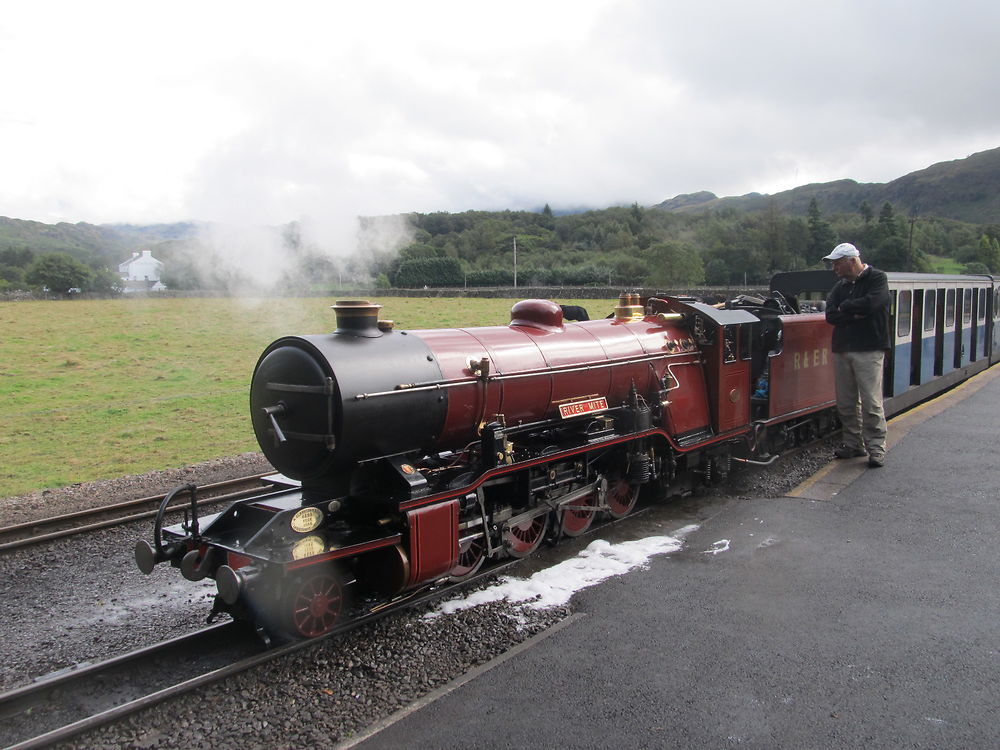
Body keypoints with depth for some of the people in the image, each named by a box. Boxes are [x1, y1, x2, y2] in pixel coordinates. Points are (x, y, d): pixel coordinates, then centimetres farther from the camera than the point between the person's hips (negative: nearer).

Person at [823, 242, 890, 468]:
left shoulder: (877, 278, -1)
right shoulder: (840, 285, 14)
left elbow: (872, 303, -20)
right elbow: (830, 315, 2)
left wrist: (845, 307, -5)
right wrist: (855, 315, -13)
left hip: (868, 350, -6)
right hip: (841, 349, 6)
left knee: (871, 403, -6)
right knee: (846, 403, 9)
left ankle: (876, 449, 0)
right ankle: (854, 445, 20)